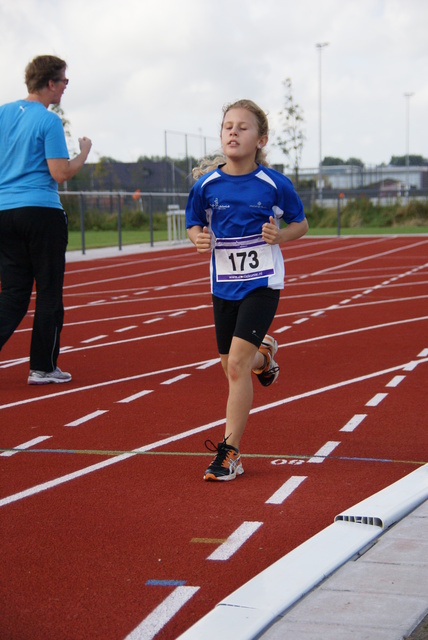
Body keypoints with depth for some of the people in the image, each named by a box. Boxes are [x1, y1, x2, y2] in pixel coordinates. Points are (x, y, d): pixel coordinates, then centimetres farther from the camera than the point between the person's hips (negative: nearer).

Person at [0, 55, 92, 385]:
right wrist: (85, 154, 3)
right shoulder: (49, 121, -9)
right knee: (49, 293, 5)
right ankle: (43, 367, 9)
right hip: (41, 212, -6)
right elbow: (60, 173, -13)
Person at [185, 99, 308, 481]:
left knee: (237, 361, -16)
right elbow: (195, 225, 9)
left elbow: (301, 224, 4)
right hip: (223, 285, 4)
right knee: (230, 365, 14)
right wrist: (199, 239, -14)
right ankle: (263, 354, 52)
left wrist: (280, 236, -17)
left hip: (262, 282, -4)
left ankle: (230, 451, -8)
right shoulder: (206, 184, -4)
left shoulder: (275, 184, -10)